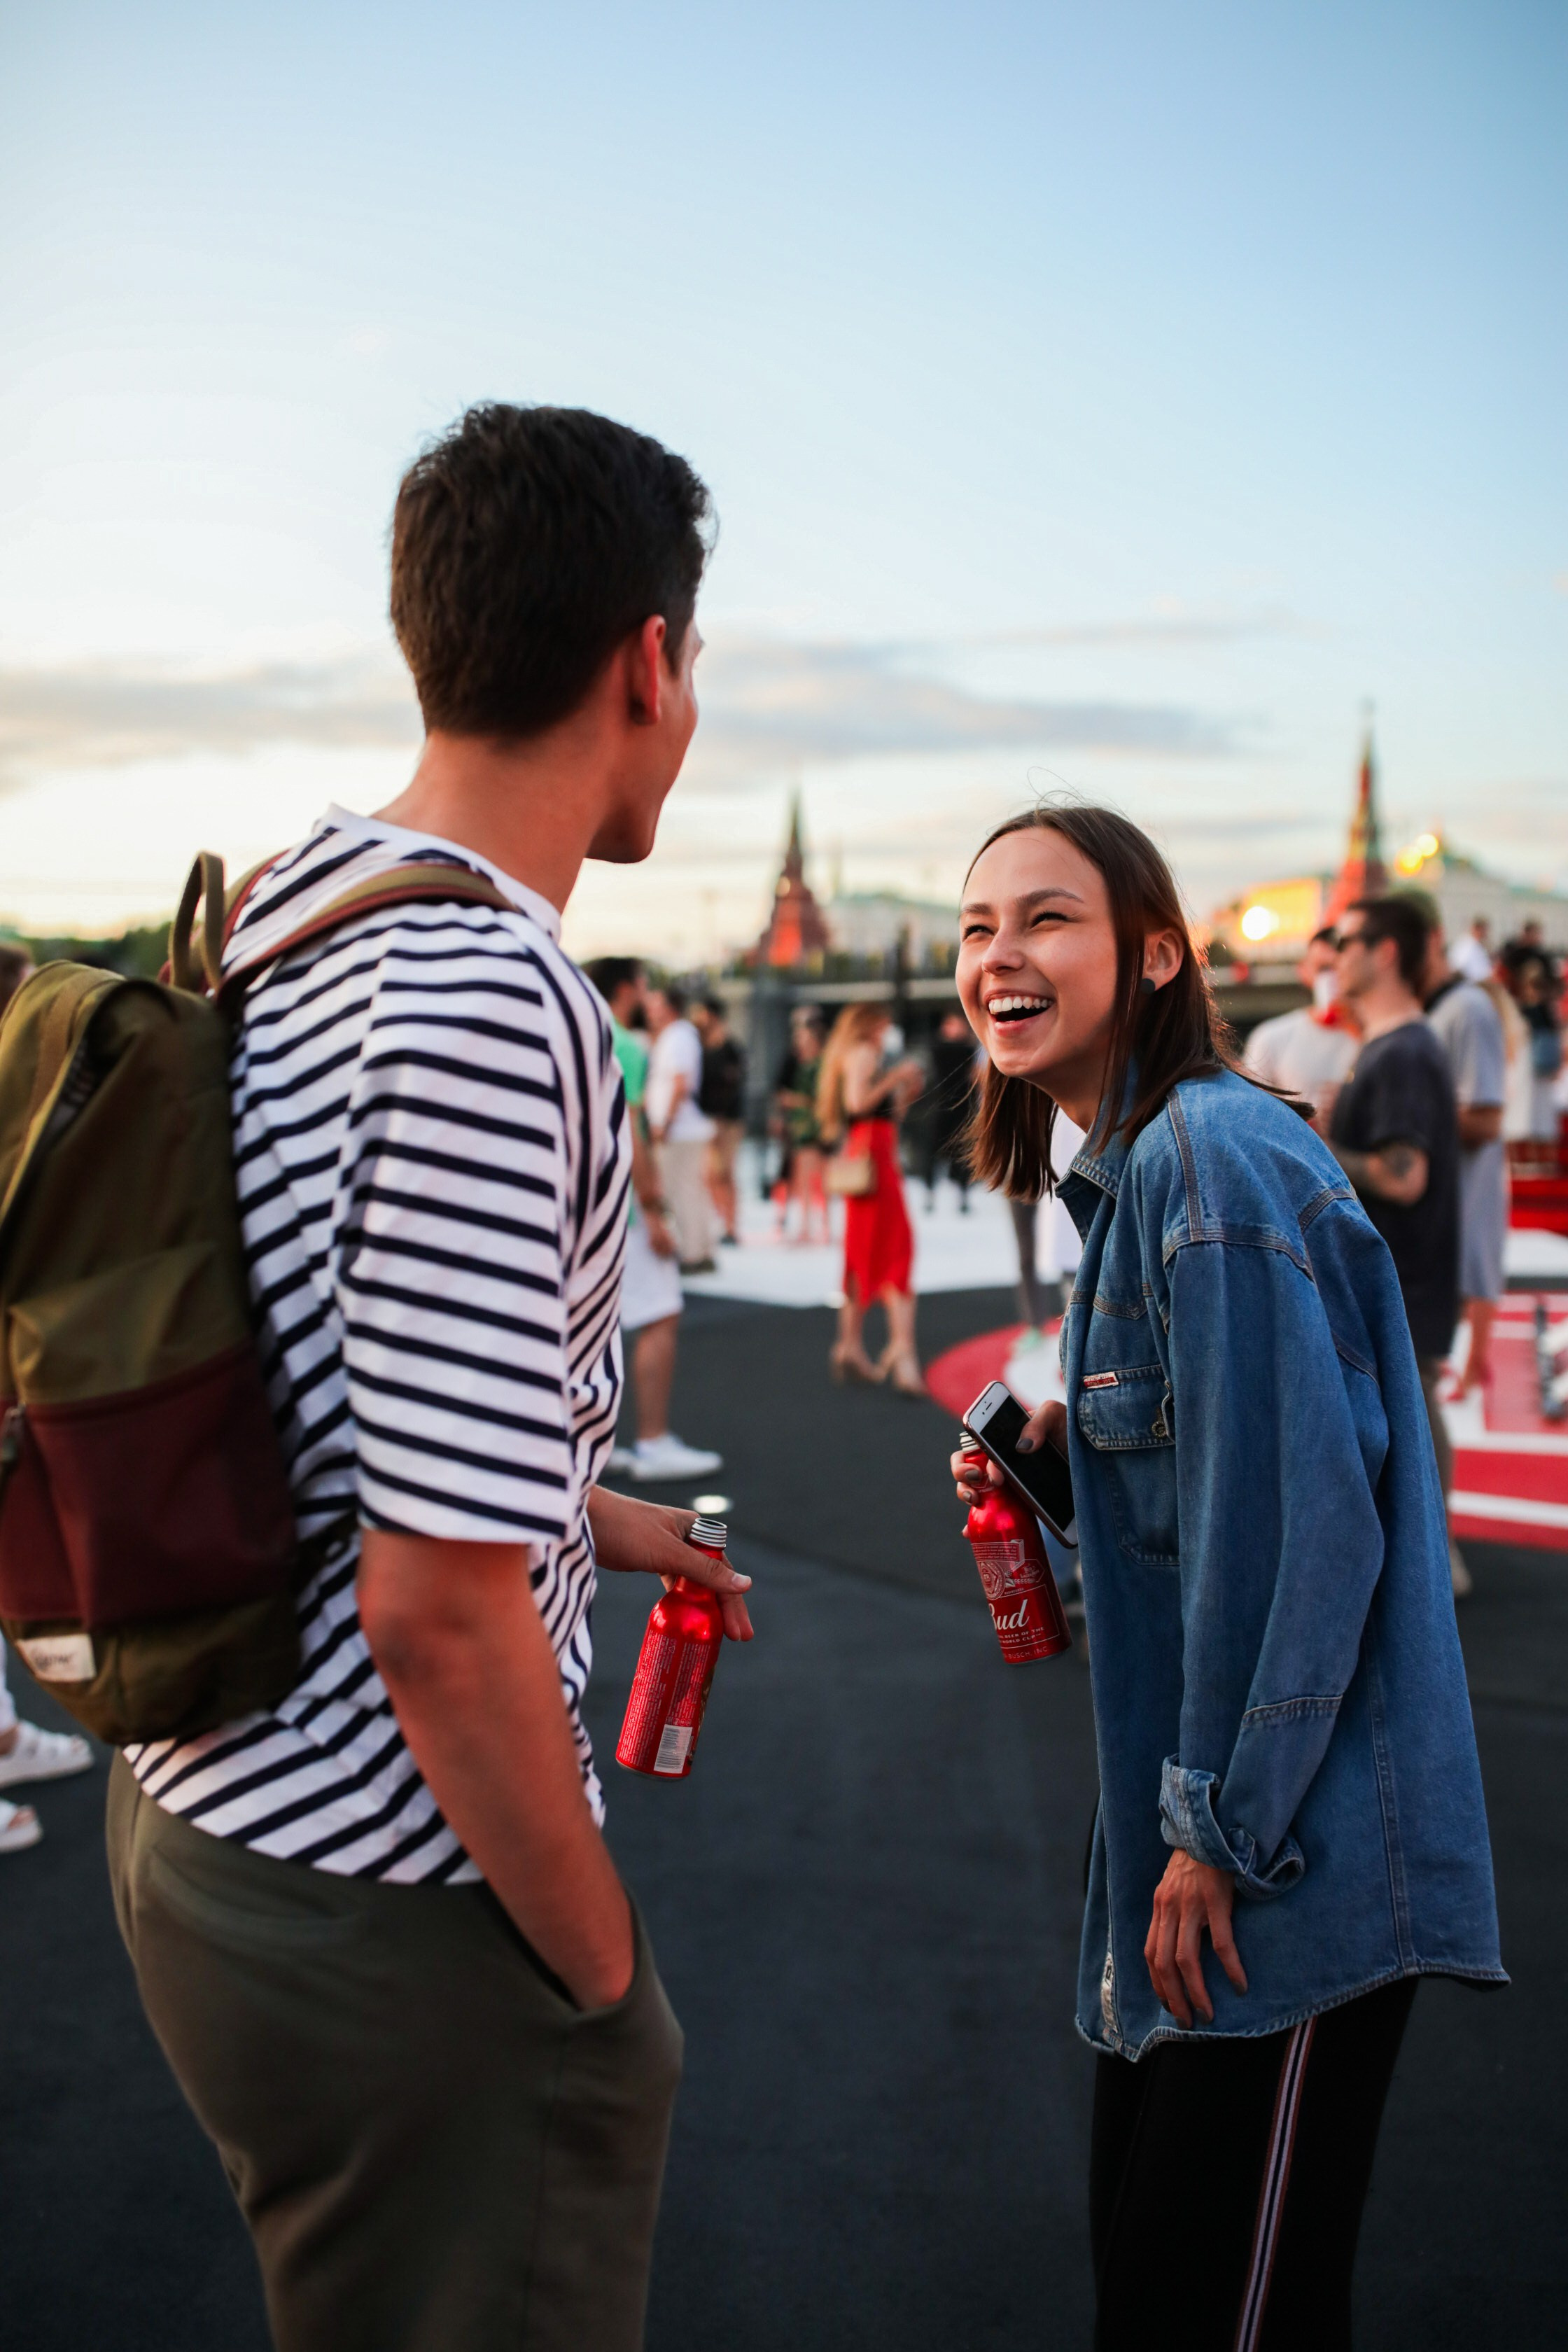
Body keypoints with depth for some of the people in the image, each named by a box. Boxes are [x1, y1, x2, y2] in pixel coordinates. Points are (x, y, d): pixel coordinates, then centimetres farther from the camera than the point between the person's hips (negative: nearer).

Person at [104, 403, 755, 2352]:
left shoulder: (282, 912, 4)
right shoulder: (487, 1003, -26)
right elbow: (438, 1610, -27)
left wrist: (586, 1509, 22)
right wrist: (603, 1967, -12)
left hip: (191, 1809, 9)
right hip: (389, 1910, -9)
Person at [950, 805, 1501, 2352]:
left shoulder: (1214, 1164, -19)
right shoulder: (1132, 1166, 11)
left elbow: (1302, 1522, -22)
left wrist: (1224, 1830, -17)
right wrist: (1066, 1446, 3)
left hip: (1291, 1847, -9)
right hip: (1189, 1812, 9)